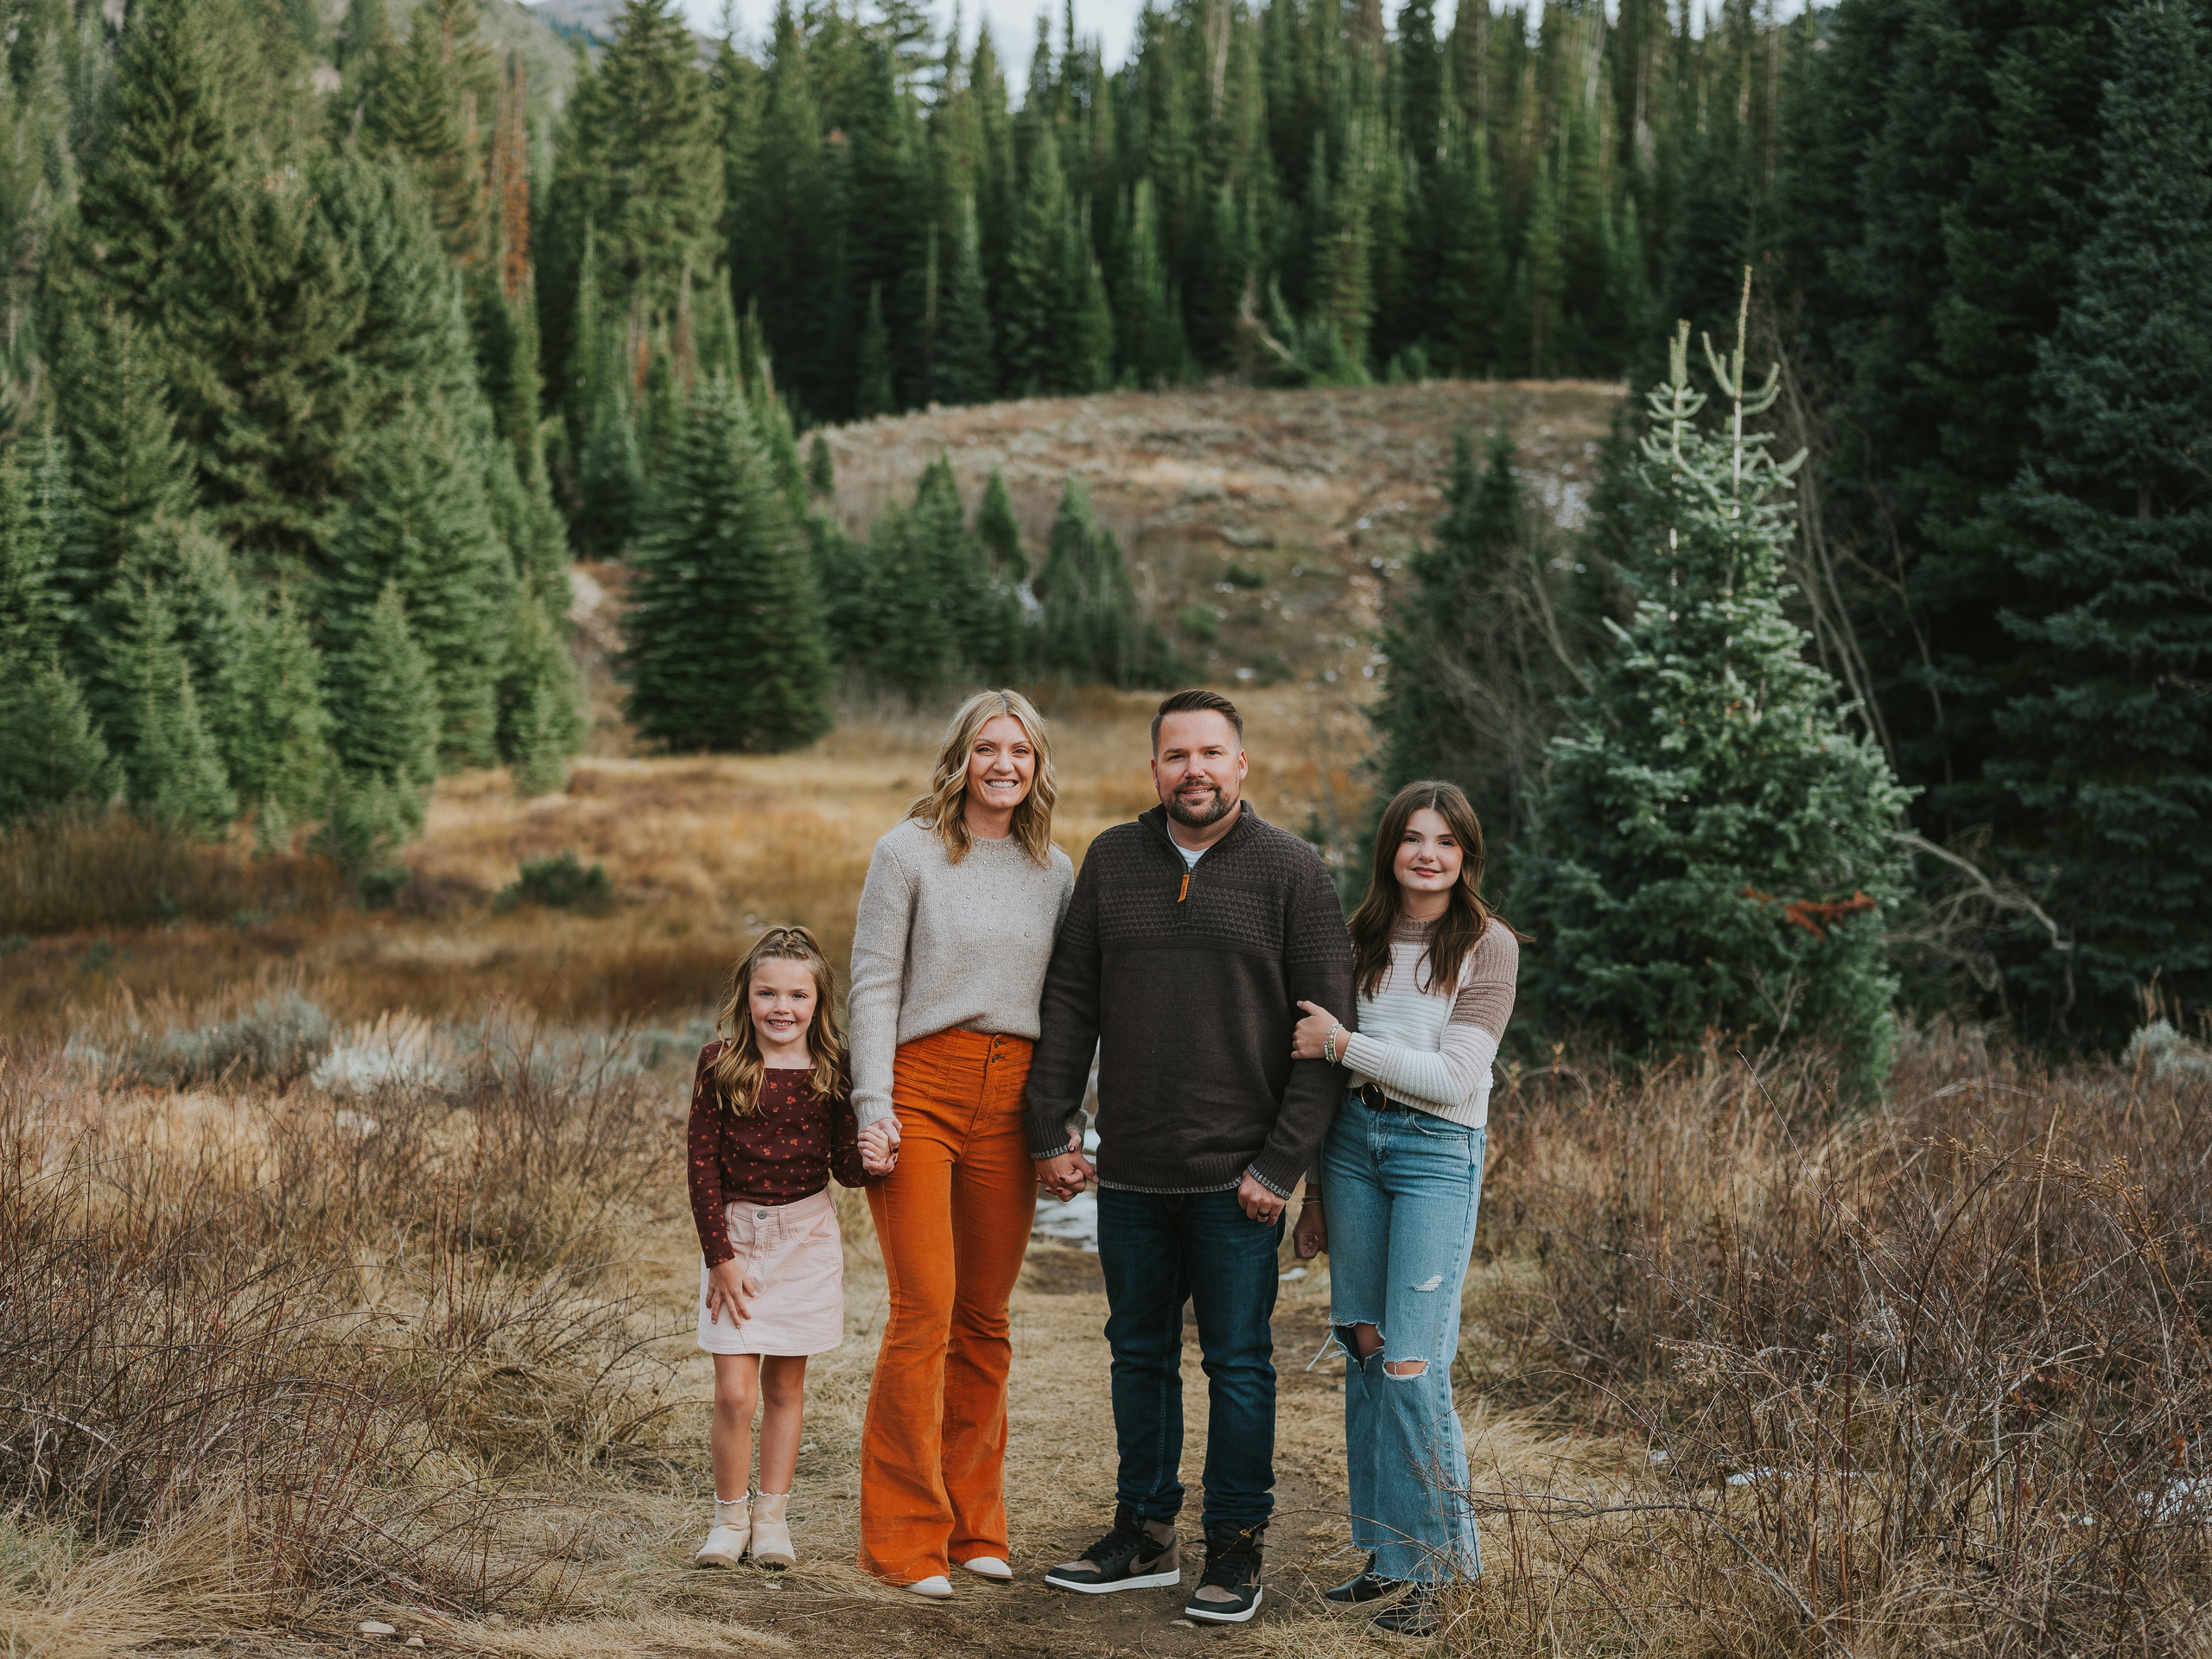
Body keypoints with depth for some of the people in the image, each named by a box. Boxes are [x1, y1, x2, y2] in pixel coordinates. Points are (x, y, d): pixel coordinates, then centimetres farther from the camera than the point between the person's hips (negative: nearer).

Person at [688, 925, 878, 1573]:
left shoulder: (830, 1071, -3)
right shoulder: (720, 1065, -7)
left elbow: (845, 1167, -3)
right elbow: (703, 1164, -5)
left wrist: (871, 1154, -27)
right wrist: (720, 1255, -8)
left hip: (806, 1234, 1)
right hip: (736, 1232, -1)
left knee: (785, 1384, 9)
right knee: (734, 1391, -5)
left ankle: (772, 1515, 21)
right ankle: (730, 1515, 12)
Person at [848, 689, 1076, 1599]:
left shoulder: (1054, 871, 13)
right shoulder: (909, 852, 1)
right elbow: (874, 984, -2)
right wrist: (873, 1106, -10)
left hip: (1011, 1102, 4)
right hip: (922, 1088, -4)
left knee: (985, 1320, 6)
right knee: (924, 1313, -8)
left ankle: (973, 1524, 16)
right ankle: (905, 1535, 0)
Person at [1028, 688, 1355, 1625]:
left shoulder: (1291, 871, -4)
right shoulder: (1112, 861, 7)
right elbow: (1071, 1001, 10)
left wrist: (1282, 1163, -11)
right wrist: (1054, 1126, 2)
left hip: (1236, 1176, -4)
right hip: (1129, 1170, 4)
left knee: (1237, 1362, 3)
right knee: (1139, 1353, 12)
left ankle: (1236, 1549, 13)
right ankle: (1144, 1536, 24)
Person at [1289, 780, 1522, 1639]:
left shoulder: (1489, 945, -4)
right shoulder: (1364, 939, 11)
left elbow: (1453, 1076, -12)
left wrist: (1340, 1041, -12)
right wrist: (1317, 1188, 17)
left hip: (1438, 1151, -5)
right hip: (1354, 1139, 5)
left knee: (1411, 1362, -10)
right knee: (1363, 1348, 5)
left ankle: (1432, 1571, 0)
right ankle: (1387, 1555, 16)